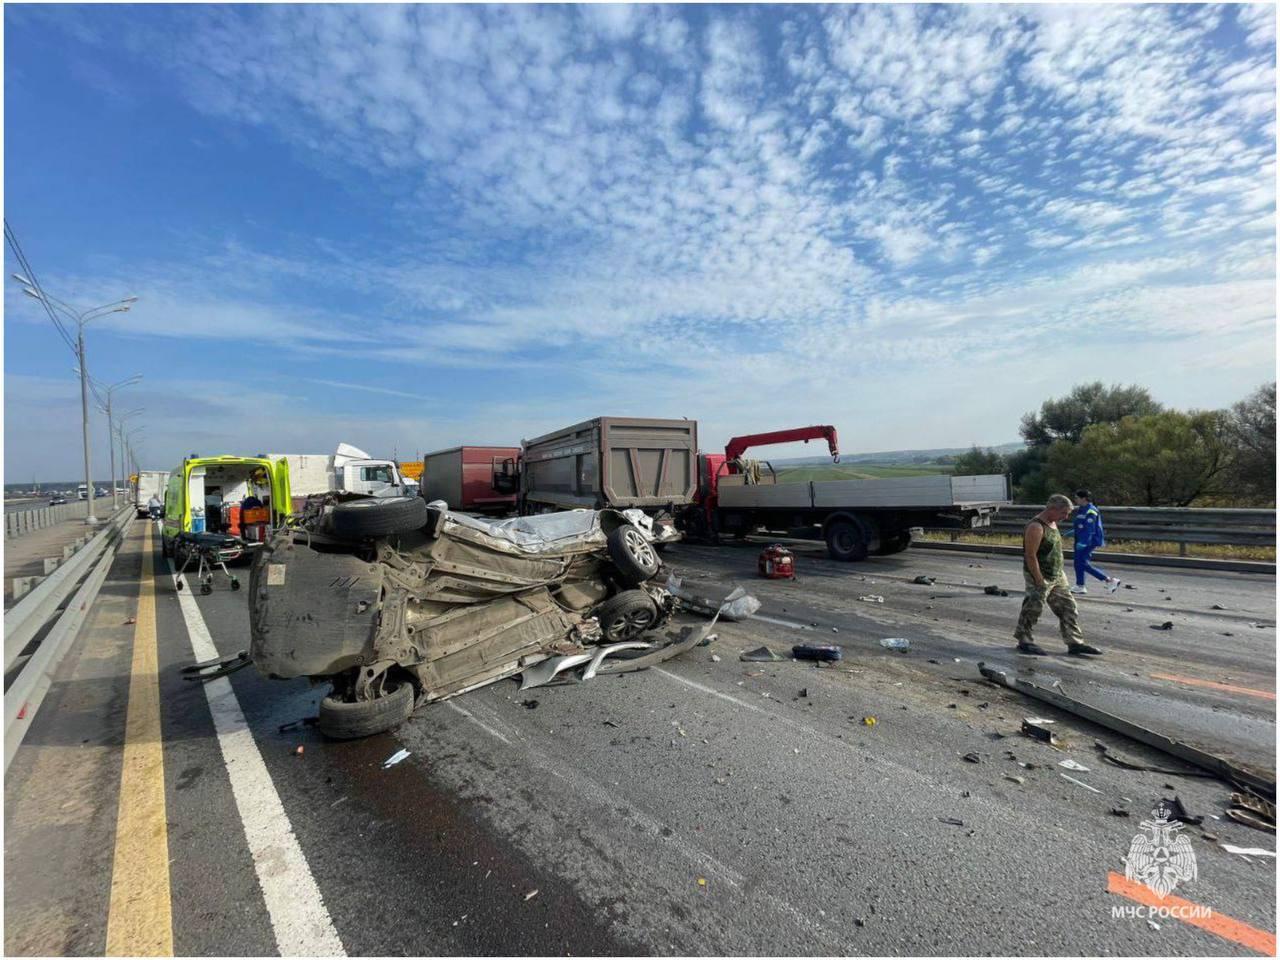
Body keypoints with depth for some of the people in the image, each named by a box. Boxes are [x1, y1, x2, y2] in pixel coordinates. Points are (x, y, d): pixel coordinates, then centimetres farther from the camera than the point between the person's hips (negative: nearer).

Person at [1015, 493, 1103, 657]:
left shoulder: (1052, 524, 9)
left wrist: (1060, 574, 17)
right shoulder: (1036, 527, -22)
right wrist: (1040, 582, -22)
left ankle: (1075, 643, 19)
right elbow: (1030, 556, -24)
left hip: (1057, 576, 9)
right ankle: (1024, 642, 13)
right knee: (1032, 610, 1)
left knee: (1068, 608, 11)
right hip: (1040, 577, -9)